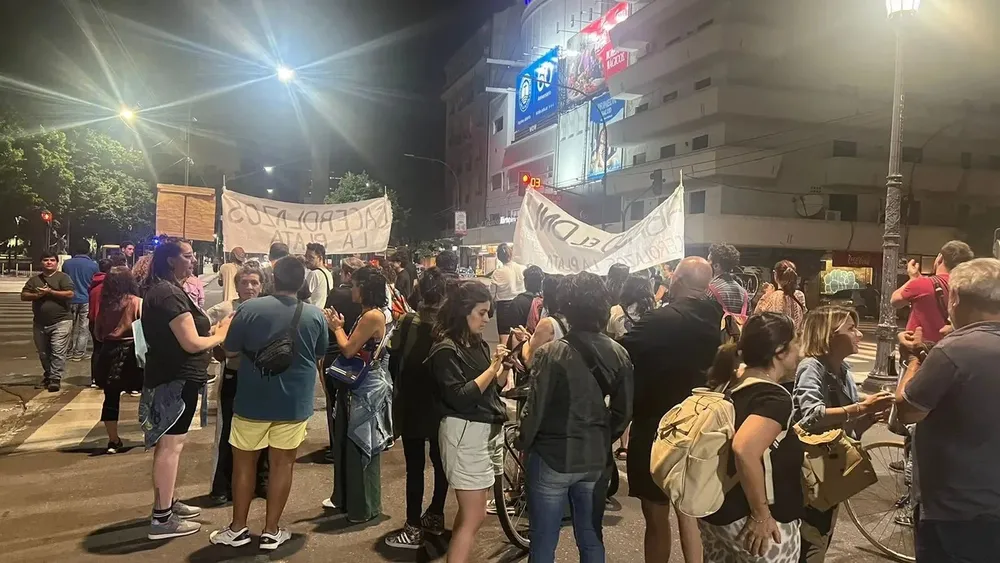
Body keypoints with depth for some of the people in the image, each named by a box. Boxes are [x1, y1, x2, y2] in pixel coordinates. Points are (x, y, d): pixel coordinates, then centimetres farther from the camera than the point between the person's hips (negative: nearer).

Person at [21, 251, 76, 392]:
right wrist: (36, 295, -11)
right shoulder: (34, 279, 13)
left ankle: (55, 379, -8)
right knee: (43, 353, 14)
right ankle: (47, 377, 28)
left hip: (61, 321, -5)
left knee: (58, 352, -11)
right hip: (39, 323, 6)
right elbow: (23, 296, 9)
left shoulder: (63, 277, -2)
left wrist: (50, 292, -16)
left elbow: (70, 294, -15)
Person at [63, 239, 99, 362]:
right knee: (84, 328, 3)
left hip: (71, 299, 2)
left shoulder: (67, 263, 0)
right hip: (87, 300, -2)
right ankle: (78, 354, 2)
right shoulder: (93, 265, -6)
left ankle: (69, 352, 18)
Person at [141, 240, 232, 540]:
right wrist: (221, 335, -8)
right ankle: (161, 519, 1)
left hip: (170, 377, 11)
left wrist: (214, 329, 7)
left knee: (168, 443, 18)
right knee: (170, 445, -5)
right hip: (176, 379, -11)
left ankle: (167, 503, 31)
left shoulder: (163, 290, 14)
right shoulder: (170, 294, -21)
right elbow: (191, 343, -24)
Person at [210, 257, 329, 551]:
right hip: (294, 401, 1)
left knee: (244, 462, 15)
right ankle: (271, 531, 18)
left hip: (253, 399, -1)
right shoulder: (315, 314, -6)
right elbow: (320, 356, 8)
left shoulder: (249, 308, -12)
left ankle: (238, 528, 25)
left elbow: (229, 350, -3)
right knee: (282, 464, 10)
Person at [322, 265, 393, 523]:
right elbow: (353, 349, 8)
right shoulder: (367, 315, 10)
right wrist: (339, 327, 2)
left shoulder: (373, 316, -21)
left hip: (368, 389, -10)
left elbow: (348, 350, -20)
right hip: (358, 386, 10)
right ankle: (345, 497, 34)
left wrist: (337, 328, -5)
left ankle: (365, 507, 16)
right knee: (346, 442, 19)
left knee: (361, 446, 2)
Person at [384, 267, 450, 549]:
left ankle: (414, 529, 7)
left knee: (415, 465, 2)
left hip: (412, 405, -3)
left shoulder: (408, 322, -14)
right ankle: (435, 517, 30)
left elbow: (394, 361, -9)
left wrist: (399, 388, 8)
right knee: (440, 461, 17)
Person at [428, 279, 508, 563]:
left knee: (470, 513, 15)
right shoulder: (446, 349, -14)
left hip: (490, 430, 8)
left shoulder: (479, 344, 10)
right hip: (465, 434, -8)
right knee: (474, 517, -4)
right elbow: (459, 398, -21)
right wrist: (492, 367, -19)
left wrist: (505, 365, -4)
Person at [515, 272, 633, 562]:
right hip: (596, 460, 4)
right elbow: (623, 412, 3)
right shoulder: (619, 354, -4)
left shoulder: (552, 353, -18)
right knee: (592, 540, 19)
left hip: (552, 458, -4)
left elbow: (535, 409, -14)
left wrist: (522, 443, 4)